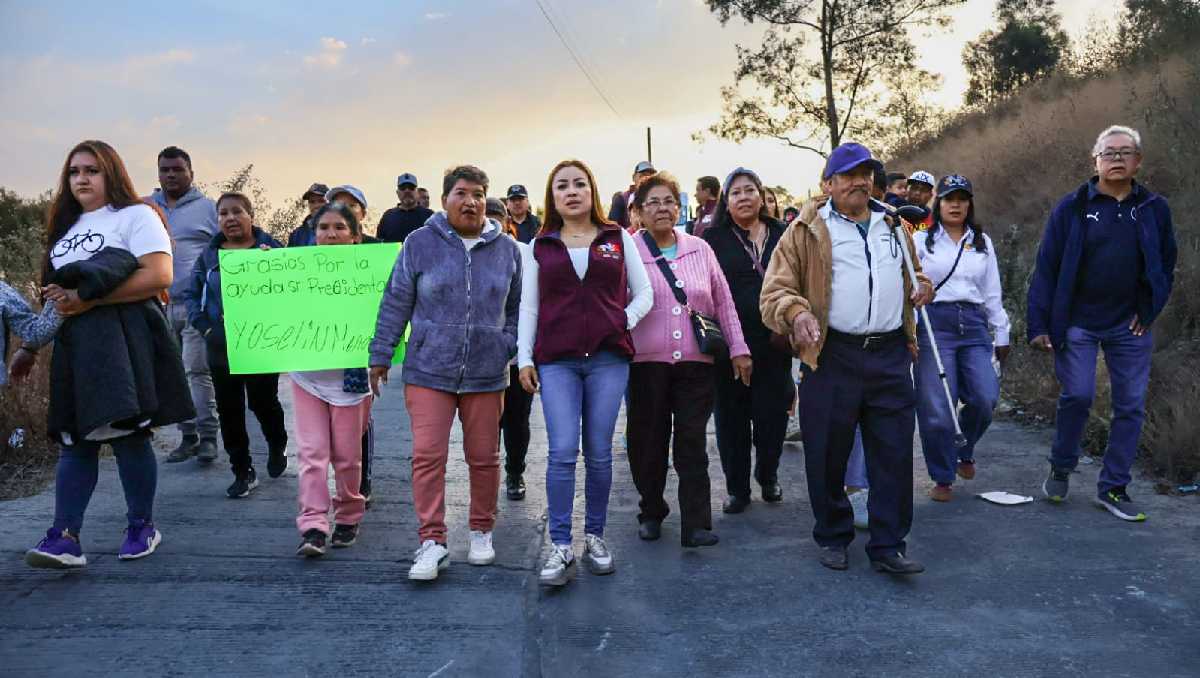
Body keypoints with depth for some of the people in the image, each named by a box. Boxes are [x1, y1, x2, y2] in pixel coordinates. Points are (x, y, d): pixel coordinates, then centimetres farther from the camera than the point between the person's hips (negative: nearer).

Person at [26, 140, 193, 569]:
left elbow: (160, 277, -13)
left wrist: (89, 297, -16)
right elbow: (53, 283, 28)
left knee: (126, 432, -5)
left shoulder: (136, 215, 0)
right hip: (74, 341, 7)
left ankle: (142, 526, 10)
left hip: (123, 339, -7)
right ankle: (65, 537, -1)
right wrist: (58, 296, 2)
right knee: (74, 437, 1)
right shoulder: (66, 225, 23)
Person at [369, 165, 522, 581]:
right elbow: (396, 302, 4)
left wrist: (510, 348, 4)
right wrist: (381, 355, 3)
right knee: (427, 455, -7)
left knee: (484, 457, 9)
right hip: (429, 370, -2)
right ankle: (432, 542, 2)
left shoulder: (507, 249, 8)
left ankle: (482, 531, 27)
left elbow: (516, 308, 16)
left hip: (486, 374, 2)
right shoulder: (421, 243, 1)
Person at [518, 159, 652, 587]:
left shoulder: (618, 239, 10)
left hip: (608, 358, 0)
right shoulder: (540, 246, 11)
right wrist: (524, 359, 4)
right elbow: (528, 307, 10)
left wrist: (624, 322, -4)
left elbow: (643, 294, 12)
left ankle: (595, 536, 20)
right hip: (556, 361, 0)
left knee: (599, 453, 4)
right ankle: (560, 547, 0)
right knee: (562, 451, -8)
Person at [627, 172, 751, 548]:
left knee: (693, 444, 1)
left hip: (695, 361, 2)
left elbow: (723, 302, 12)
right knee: (649, 442, 9)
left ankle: (696, 524, 5)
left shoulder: (699, 249, 9)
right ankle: (651, 513, 28)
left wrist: (738, 348, 8)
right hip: (646, 362, -1)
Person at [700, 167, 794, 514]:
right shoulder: (713, 238, 3)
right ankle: (737, 488, 21)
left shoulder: (782, 235, 9)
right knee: (732, 416, 6)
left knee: (773, 412, 7)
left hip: (773, 340, 2)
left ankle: (768, 475, 32)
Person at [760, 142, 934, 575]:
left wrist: (922, 287, 10)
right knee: (828, 455, 5)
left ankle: (888, 546, 15)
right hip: (832, 357, -3)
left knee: (894, 454, 4)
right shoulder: (808, 232, 2)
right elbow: (776, 291, -3)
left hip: (891, 356, 4)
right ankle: (833, 538, 24)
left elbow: (913, 273, 33)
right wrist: (797, 312, -23)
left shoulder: (895, 227, 17)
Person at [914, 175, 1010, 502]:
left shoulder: (983, 242, 17)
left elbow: (992, 292, 19)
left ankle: (964, 451, 24)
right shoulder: (921, 239, 5)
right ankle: (942, 478, 12)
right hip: (933, 323, -3)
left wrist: (1002, 334, 16)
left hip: (973, 326, 4)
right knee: (936, 408, -5)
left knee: (985, 398, -8)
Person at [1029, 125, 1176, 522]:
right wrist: (1038, 324, -9)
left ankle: (1113, 489, 15)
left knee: (1131, 406, 4)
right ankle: (1061, 469, 14)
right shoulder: (1072, 208, -3)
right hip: (1077, 322, -3)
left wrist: (1148, 311, 2)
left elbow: (1166, 264, 14)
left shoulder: (1154, 209, 5)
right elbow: (1046, 268, -5)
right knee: (1077, 396, -10)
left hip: (1129, 326, 3)